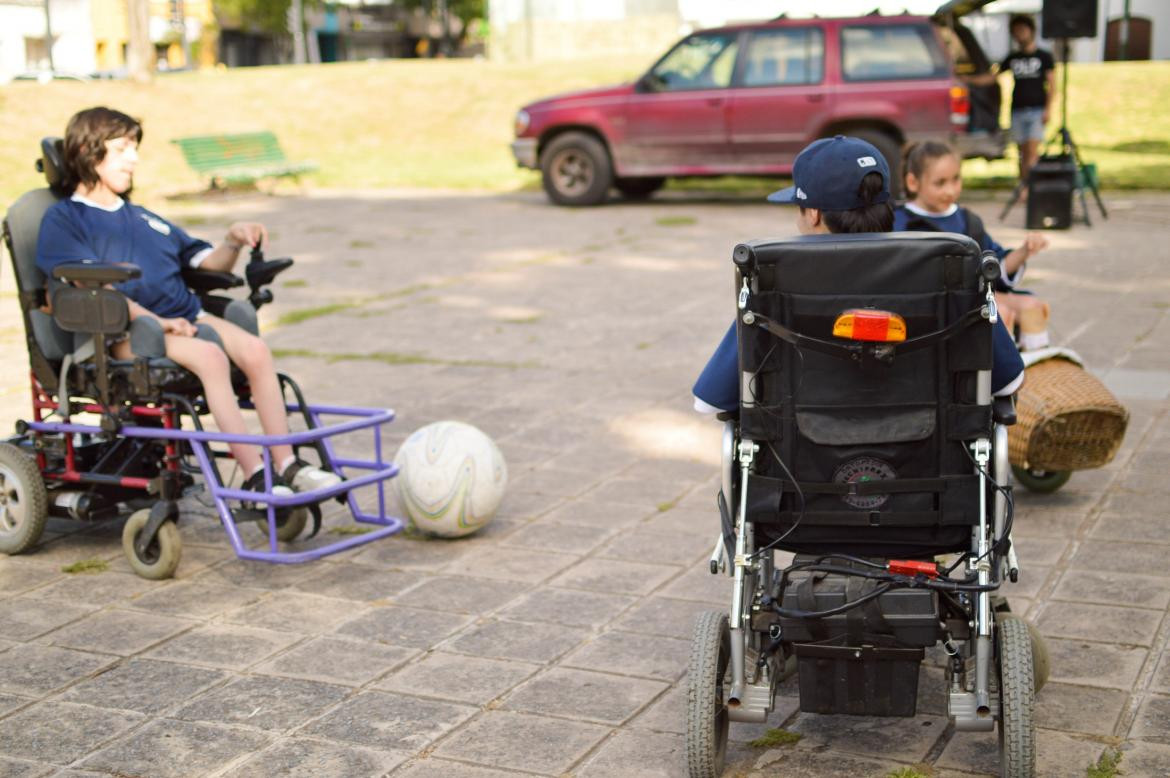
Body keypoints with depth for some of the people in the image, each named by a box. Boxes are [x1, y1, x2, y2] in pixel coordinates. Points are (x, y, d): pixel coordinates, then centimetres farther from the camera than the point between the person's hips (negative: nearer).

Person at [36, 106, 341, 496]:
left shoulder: (143, 217, 31)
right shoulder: (63, 219, 8)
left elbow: (210, 262, 29)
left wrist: (234, 242, 5)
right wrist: (156, 321, -18)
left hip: (187, 316, 6)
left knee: (254, 349, -22)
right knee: (210, 355, -32)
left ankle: (287, 465, -23)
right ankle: (254, 476, -35)